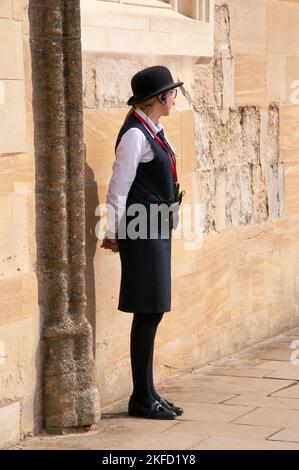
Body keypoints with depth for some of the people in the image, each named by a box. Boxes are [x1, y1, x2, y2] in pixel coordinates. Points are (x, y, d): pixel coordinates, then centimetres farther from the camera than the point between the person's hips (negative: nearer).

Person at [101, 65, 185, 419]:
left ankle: (147, 393, 19)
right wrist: (114, 232, -9)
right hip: (142, 231, -9)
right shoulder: (135, 135, -15)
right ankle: (142, 399, 3)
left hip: (156, 230, 9)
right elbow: (118, 188, -14)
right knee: (148, 313, -5)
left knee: (152, 312, 12)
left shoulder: (153, 132, 14)